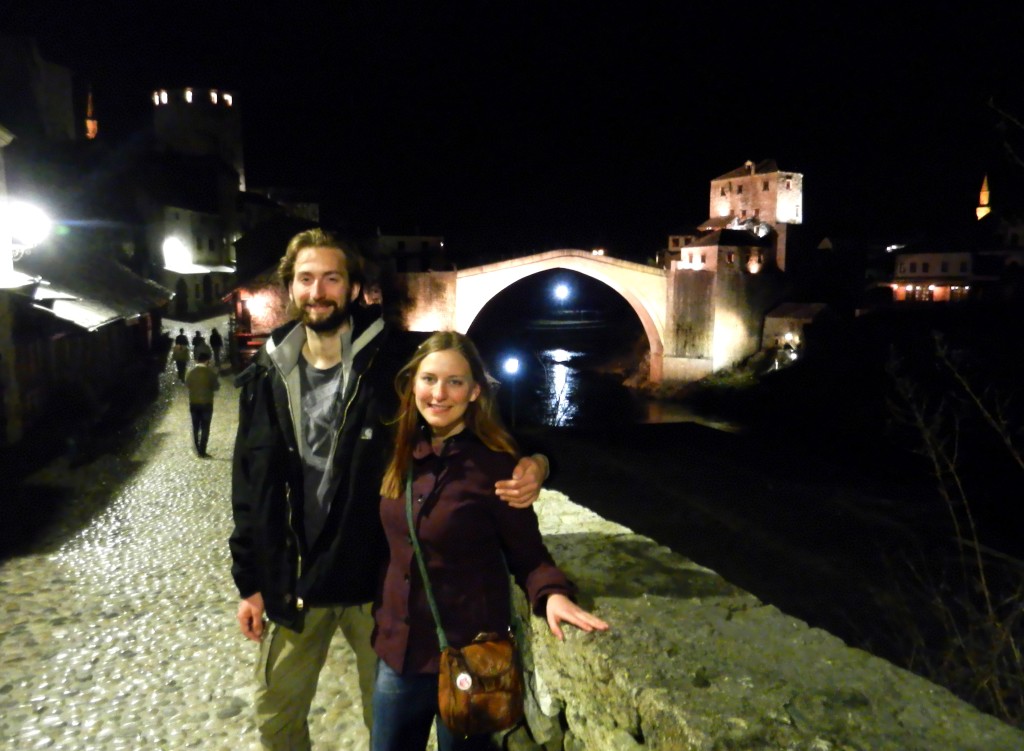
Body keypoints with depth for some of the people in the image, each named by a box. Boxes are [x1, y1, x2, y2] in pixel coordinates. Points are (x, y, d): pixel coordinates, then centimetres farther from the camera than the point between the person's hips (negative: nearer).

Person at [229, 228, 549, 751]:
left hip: (380, 578, -3)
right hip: (294, 583, 3)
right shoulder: (267, 376, -1)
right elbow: (251, 488, 4)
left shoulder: (395, 361, -12)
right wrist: (249, 581, 4)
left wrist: (531, 462, -30)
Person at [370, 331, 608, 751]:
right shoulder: (402, 453, 0)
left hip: (468, 654, -5)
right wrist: (380, 614, 10)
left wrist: (552, 593, -29)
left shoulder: (494, 463, -16)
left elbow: (526, 551, -11)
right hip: (398, 648, 5)